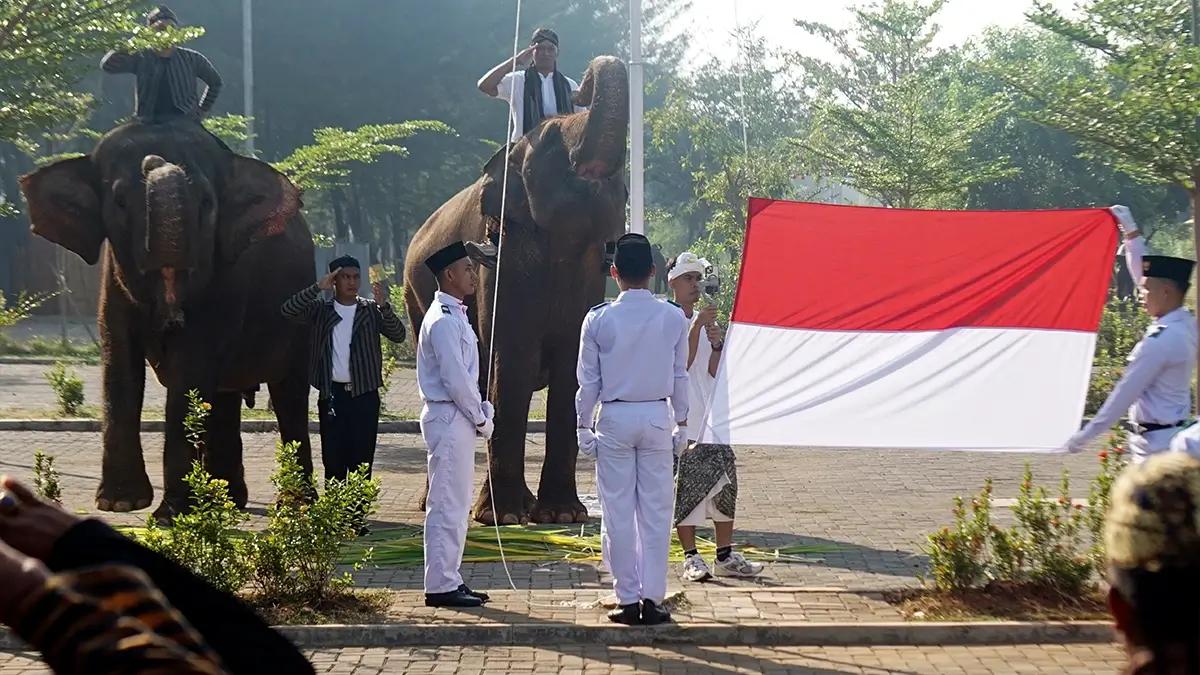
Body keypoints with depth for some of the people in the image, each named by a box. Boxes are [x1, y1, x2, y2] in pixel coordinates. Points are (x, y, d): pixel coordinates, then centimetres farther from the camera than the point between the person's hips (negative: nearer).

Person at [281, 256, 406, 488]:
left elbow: (398, 335, -7)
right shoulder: (321, 310, 5)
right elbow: (288, 310, -9)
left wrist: (384, 306, -24)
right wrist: (318, 288, -18)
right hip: (331, 394, 0)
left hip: (364, 395, 0)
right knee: (333, 460, 5)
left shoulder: (372, 310, 5)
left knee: (362, 461, 1)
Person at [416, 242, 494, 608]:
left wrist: (482, 411, 9)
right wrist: (481, 418, -11)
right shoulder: (444, 321, -17)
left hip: (458, 417, 11)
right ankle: (441, 586, -3)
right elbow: (455, 378, -20)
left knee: (456, 502, 14)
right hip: (448, 417, -11)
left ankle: (449, 580, 20)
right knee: (447, 503, -7)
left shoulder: (456, 316, 16)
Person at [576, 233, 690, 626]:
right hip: (657, 417, 1)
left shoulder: (599, 320, -8)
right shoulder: (674, 318, -2)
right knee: (656, 512, 5)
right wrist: (681, 423, 13)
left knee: (618, 513, 4)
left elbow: (588, 380, -3)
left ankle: (628, 600, 6)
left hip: (614, 418, -1)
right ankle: (652, 598, 4)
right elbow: (680, 376, 4)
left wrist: (584, 425, 6)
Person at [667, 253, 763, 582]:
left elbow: (714, 372, 9)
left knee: (724, 483, 4)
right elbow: (681, 364, -14)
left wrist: (717, 346, -9)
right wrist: (697, 327, -19)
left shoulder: (707, 320, 14)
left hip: (713, 416, 6)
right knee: (685, 487, -4)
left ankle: (726, 555, 10)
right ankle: (691, 558, 3)